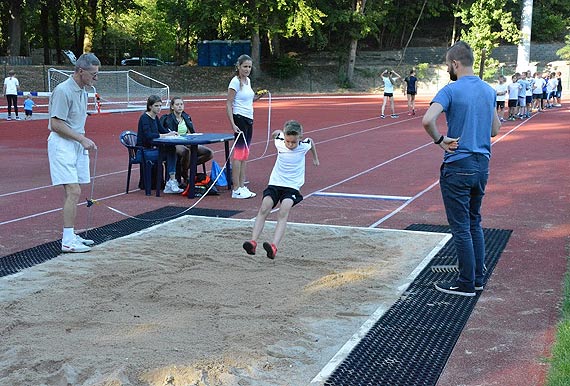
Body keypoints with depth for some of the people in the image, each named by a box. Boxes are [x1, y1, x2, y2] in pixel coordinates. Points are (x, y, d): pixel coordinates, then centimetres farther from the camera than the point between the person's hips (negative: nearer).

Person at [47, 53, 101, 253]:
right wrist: (82, 139, -18)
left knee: (72, 193, 11)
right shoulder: (63, 91, -16)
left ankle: (70, 235, 18)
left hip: (77, 144, 9)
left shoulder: (83, 91, 12)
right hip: (62, 145, -9)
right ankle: (68, 241, -11)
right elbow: (56, 124, -19)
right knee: (73, 192, -14)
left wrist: (84, 142, 14)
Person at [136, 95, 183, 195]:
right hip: (144, 152, -8)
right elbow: (148, 135, -29)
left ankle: (171, 183, -23)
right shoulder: (144, 118, -15)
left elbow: (162, 130, 21)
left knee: (172, 149, -17)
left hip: (152, 148, 8)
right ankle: (171, 183, -17)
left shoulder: (155, 118, 11)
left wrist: (171, 133, -2)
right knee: (170, 152, -23)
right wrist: (166, 135, -32)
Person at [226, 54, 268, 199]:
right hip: (239, 119, -9)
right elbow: (229, 104, -15)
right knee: (239, 153, -8)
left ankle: (242, 186, 15)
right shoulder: (235, 82, -12)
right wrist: (233, 124, -22)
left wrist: (258, 96, 8)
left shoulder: (248, 81, 12)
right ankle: (236, 190, -5)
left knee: (245, 154, 10)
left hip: (249, 120, 9)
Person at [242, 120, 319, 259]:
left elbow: (311, 142, 17)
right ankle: (253, 242, -26)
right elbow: (277, 132, 17)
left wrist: (315, 158, 35)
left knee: (283, 213, -25)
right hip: (275, 183, 2)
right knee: (264, 209, -21)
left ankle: (274, 247, -41)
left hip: (292, 186, -2)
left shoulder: (304, 145, -9)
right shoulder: (279, 142, -8)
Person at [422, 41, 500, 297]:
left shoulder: (451, 90, -13)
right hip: (482, 165, 7)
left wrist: (440, 140, -13)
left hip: (458, 167, -7)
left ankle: (466, 283, 7)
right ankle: (478, 278, 23)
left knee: (461, 227, 1)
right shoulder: (489, 90, 9)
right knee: (474, 223, 17)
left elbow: (427, 120, -28)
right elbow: (495, 129, 18)